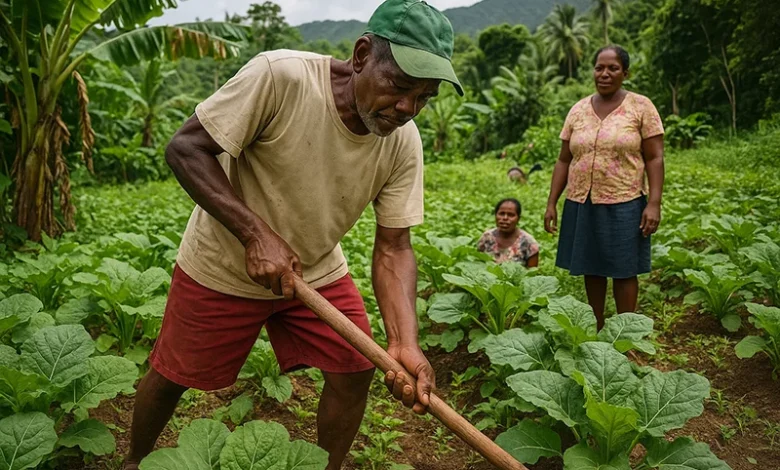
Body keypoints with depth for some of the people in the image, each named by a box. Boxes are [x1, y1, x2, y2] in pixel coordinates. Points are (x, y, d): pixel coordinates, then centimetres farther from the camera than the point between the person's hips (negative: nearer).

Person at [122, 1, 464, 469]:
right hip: (222, 267, -3)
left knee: (355, 371, -2)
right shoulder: (280, 77, -29)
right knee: (170, 377, 10)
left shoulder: (404, 142, -15)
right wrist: (256, 233, -34)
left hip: (317, 271, 4)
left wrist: (405, 342, -29)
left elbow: (393, 249, -14)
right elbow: (185, 148, -24)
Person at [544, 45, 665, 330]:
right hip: (581, 204, 4)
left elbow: (655, 158, -4)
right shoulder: (578, 110, 8)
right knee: (591, 269, 12)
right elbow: (564, 161, 9)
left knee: (624, 271, 4)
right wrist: (551, 204, 5)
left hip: (624, 204, -3)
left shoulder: (641, 106, -1)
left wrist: (654, 203, -13)